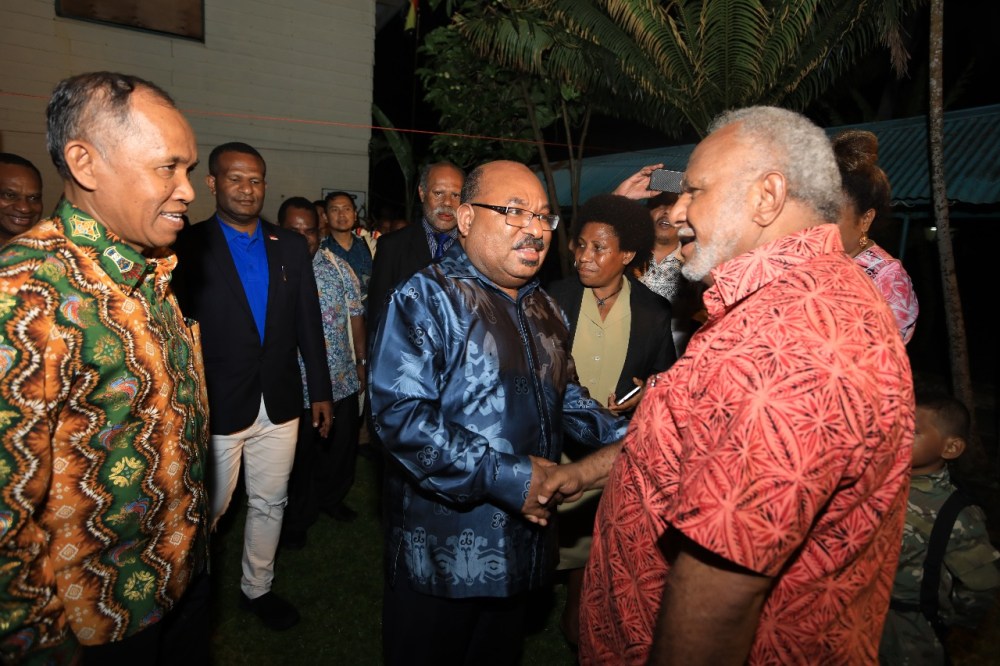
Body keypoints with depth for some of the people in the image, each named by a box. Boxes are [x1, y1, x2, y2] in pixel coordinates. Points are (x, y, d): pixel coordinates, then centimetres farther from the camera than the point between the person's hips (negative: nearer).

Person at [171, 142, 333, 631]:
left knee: (269, 503, 17)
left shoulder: (291, 245, 5)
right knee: (207, 511, 13)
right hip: (217, 407, -3)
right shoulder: (187, 246, -6)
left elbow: (309, 322, 6)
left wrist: (320, 390, 6)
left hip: (280, 404, 4)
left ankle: (256, 588, 39)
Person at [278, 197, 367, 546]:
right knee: (298, 455, 13)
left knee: (340, 448, 19)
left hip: (342, 381, 3)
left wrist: (362, 362, 8)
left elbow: (356, 317, 7)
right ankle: (296, 520, 36)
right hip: (294, 386, -3)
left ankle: (331, 498, 46)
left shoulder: (338, 267, 1)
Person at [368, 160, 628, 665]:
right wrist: (507, 477, -26)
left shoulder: (544, 310, 9)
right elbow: (400, 414, -24)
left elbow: (566, 396, 16)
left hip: (523, 546, 7)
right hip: (441, 555, -6)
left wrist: (623, 438, -1)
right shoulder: (424, 299, -15)